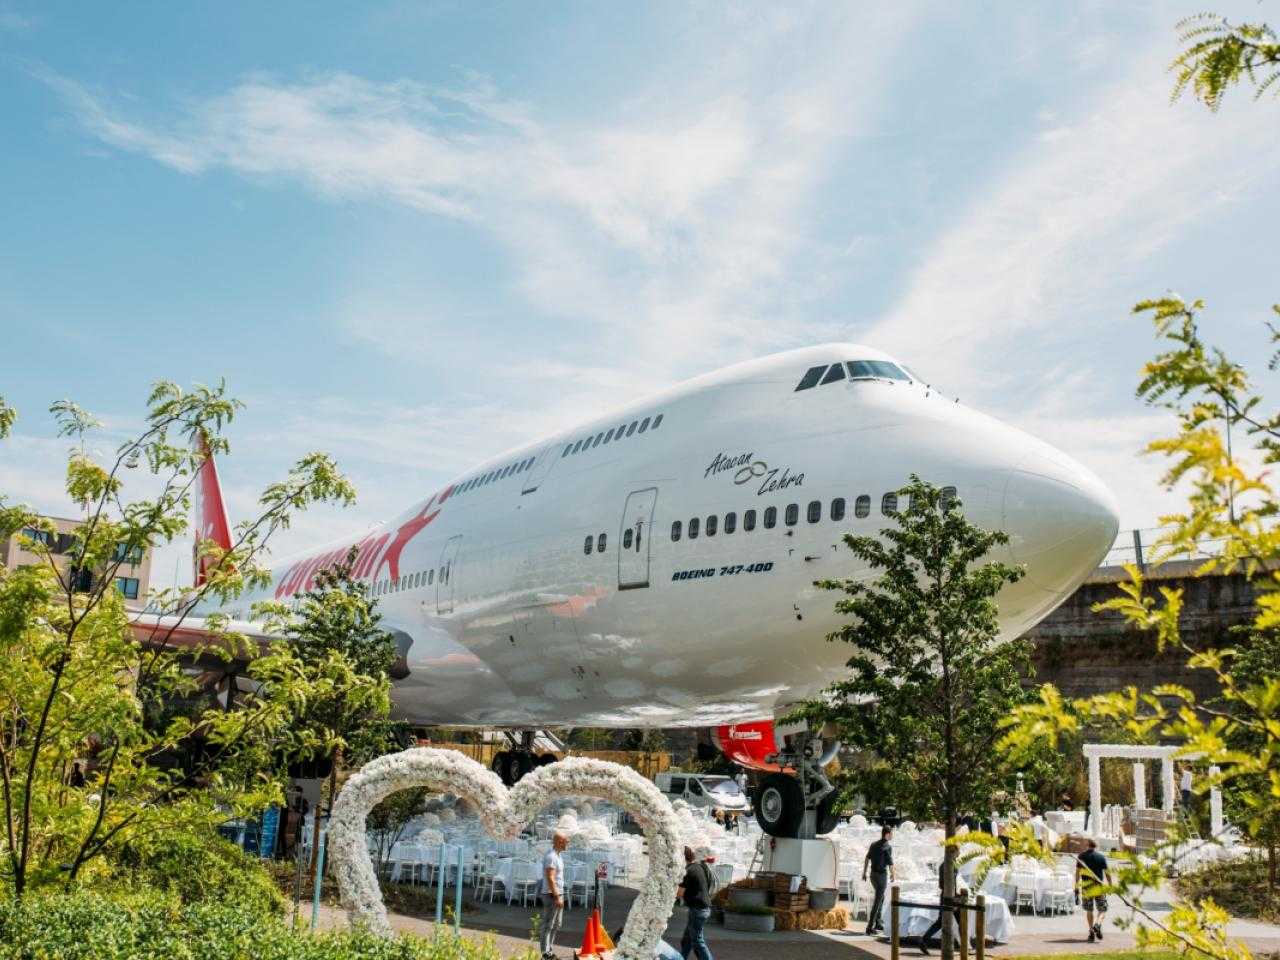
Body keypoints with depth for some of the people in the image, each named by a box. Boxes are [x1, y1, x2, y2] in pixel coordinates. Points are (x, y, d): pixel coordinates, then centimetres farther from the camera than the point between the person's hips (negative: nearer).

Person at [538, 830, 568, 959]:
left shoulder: (557, 855, 12)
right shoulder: (551, 857, -20)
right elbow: (550, 878, -24)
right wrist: (557, 897, -23)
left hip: (557, 894, 10)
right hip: (552, 895, -10)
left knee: (556, 924, 17)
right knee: (548, 925, -4)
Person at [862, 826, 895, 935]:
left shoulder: (874, 844, 8)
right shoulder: (888, 847, -15)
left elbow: (867, 859, 13)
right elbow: (890, 864, -15)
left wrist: (864, 872, 21)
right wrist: (892, 874, 4)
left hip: (873, 874, 7)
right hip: (882, 876, -7)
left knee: (881, 897, 25)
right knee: (877, 902, -3)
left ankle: (877, 923, 27)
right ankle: (870, 928, -5)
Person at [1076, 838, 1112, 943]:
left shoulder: (1081, 856, 3)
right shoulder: (1101, 857, -3)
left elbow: (1077, 872, 8)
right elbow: (1107, 873, -2)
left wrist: (1077, 884, 18)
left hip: (1086, 887, 2)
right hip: (1099, 887, -2)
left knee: (1089, 911, 15)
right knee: (1102, 910, 6)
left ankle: (1091, 932, 9)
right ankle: (1098, 925, -21)